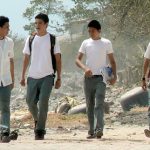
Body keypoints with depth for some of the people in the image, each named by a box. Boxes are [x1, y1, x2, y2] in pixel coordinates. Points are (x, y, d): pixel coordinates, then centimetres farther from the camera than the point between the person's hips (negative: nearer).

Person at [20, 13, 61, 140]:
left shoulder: (52, 39, 1)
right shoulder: (30, 39, 8)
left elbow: (58, 60, 3)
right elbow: (26, 58, 12)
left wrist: (59, 78, -1)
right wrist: (23, 76, 8)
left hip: (47, 77, -3)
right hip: (32, 77, 3)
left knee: (43, 102, -12)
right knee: (30, 102, 4)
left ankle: (40, 130, -6)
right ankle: (37, 120, 33)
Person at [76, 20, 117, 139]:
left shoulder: (106, 43, 3)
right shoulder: (86, 43, 8)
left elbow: (112, 61, 6)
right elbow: (78, 60, 5)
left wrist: (114, 76, -6)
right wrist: (85, 68, -16)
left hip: (101, 77, -3)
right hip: (88, 78, 3)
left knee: (99, 104, -16)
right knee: (90, 106, 7)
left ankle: (99, 130, -26)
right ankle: (92, 131, 13)